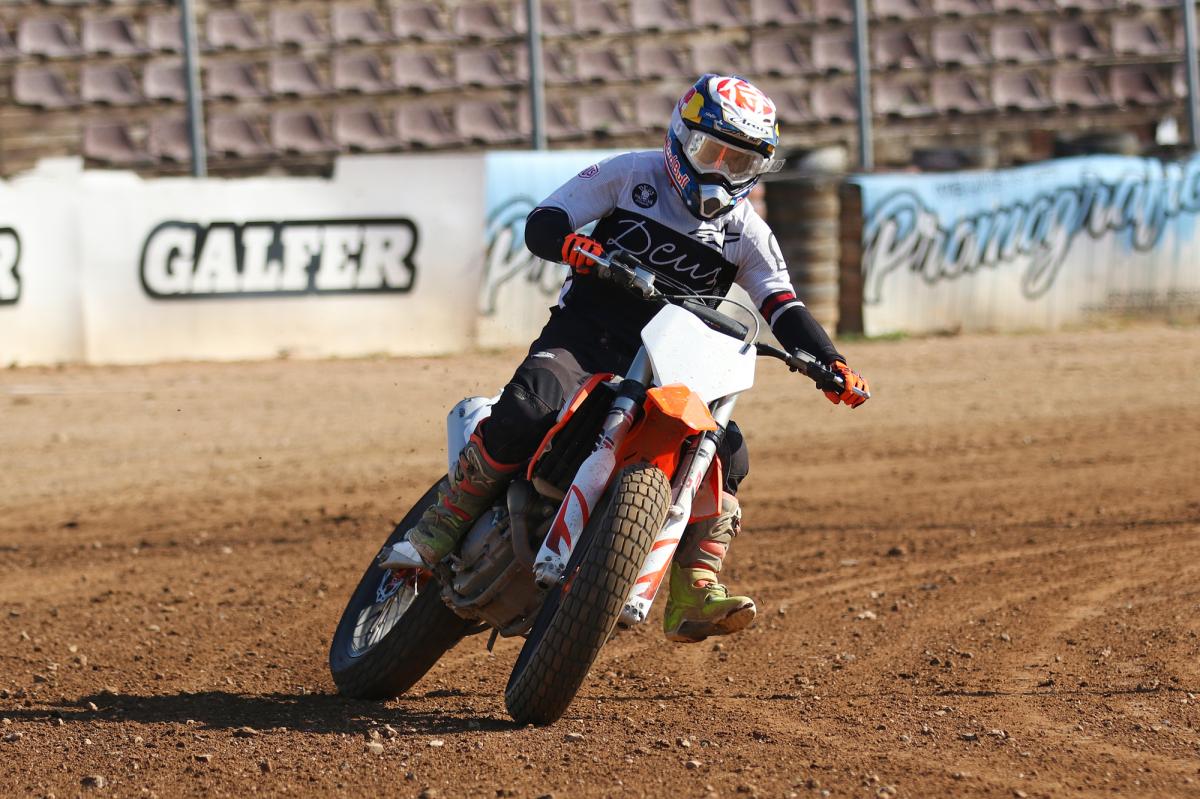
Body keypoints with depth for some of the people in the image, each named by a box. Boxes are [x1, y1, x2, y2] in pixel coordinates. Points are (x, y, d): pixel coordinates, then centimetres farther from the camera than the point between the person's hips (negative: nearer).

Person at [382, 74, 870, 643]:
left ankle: (693, 597, -15)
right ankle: (443, 526, -15)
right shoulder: (634, 175, 2)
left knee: (727, 452, -18)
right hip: (584, 334, -3)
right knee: (524, 413, -32)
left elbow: (783, 307, 3)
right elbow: (539, 223, 0)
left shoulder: (747, 233, 10)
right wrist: (568, 242, -26)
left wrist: (831, 364, -16)